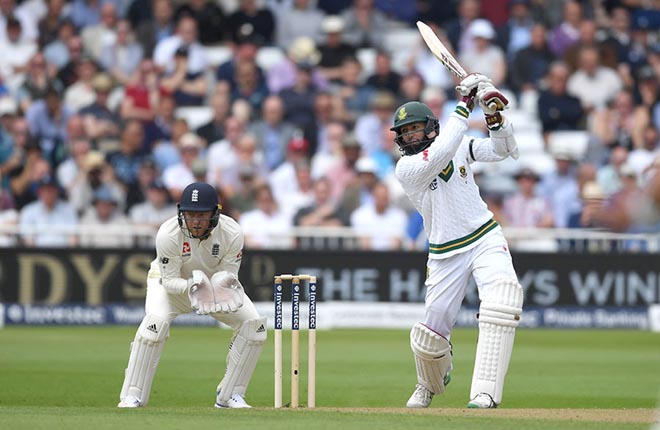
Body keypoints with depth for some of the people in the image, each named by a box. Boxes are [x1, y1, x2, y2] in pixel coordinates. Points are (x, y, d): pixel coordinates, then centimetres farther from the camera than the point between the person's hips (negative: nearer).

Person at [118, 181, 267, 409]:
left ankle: (230, 394, 1)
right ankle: (132, 396, -21)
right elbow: (170, 280, -25)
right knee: (156, 321, -32)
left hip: (215, 281, 3)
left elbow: (229, 273, -18)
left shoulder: (232, 233, -28)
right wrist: (191, 286, -46)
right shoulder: (168, 234, -33)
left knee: (254, 324, -13)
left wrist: (225, 283, -42)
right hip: (171, 281, -3)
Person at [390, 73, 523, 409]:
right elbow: (440, 154, -27)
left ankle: (484, 393, -28)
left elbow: (503, 150, -3)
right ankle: (430, 384, 39)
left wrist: (493, 114, -21)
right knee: (430, 335, 1)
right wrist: (465, 105, -26)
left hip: (486, 240, 1)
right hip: (445, 253, -1)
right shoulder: (406, 168, -10)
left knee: (502, 302, -27)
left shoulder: (459, 146, 4)